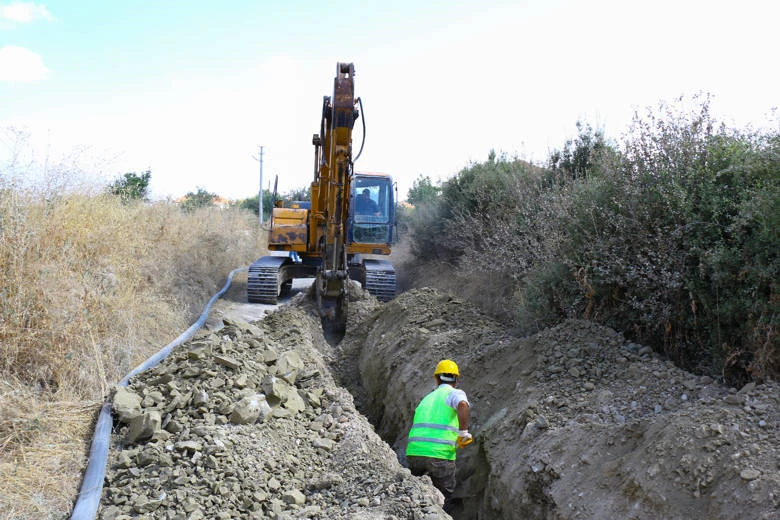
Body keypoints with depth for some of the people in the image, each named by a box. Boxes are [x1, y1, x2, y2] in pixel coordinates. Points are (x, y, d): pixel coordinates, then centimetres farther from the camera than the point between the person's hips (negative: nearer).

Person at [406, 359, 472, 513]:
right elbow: (462, 405, -20)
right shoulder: (455, 393, 5)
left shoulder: (427, 398, 24)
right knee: (445, 497, 10)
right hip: (440, 454, -5)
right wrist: (463, 433, -13)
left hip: (413, 452, 5)